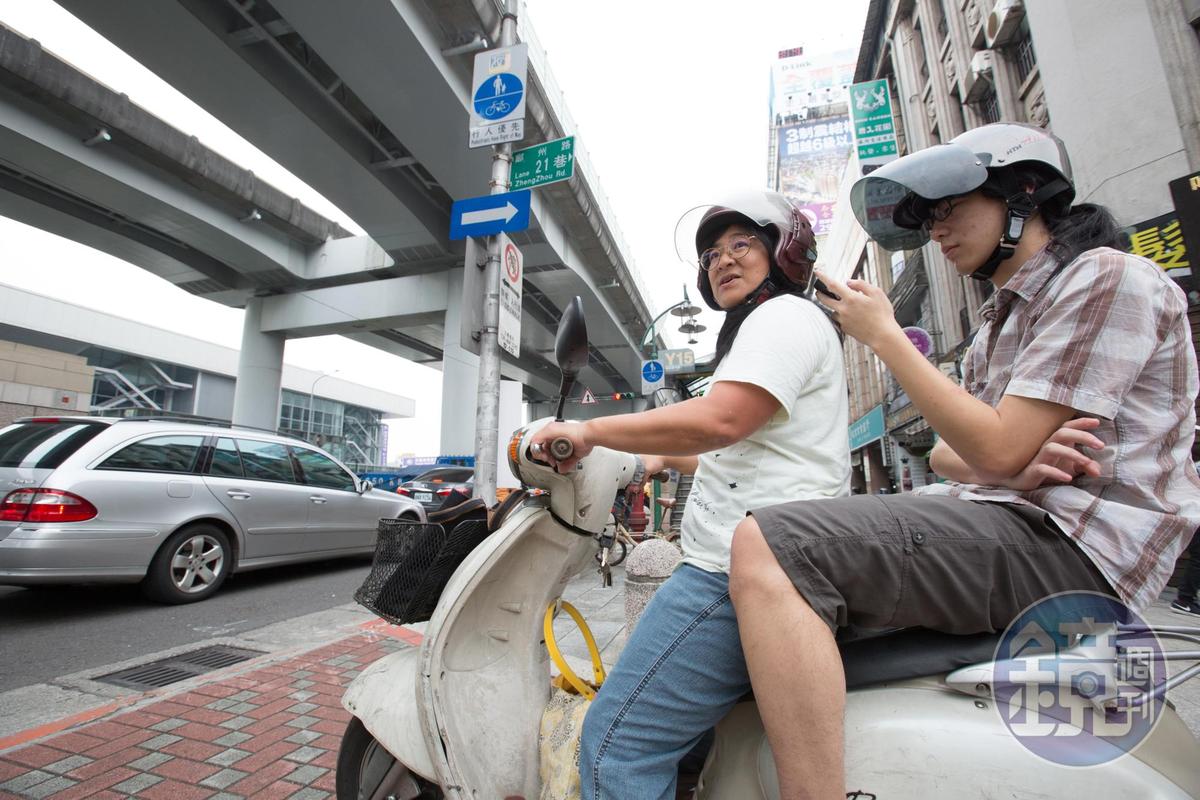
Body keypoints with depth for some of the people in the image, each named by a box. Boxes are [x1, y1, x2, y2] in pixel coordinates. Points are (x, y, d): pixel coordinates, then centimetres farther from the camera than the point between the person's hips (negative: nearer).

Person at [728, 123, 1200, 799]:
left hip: (1069, 545, -10)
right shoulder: (1005, 316, 24)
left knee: (768, 546, -30)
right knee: (772, 540, 13)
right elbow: (948, 455, 17)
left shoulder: (1110, 278, -5)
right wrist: (1013, 465, -7)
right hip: (1002, 515, 10)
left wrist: (884, 333, -10)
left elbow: (995, 449, -17)